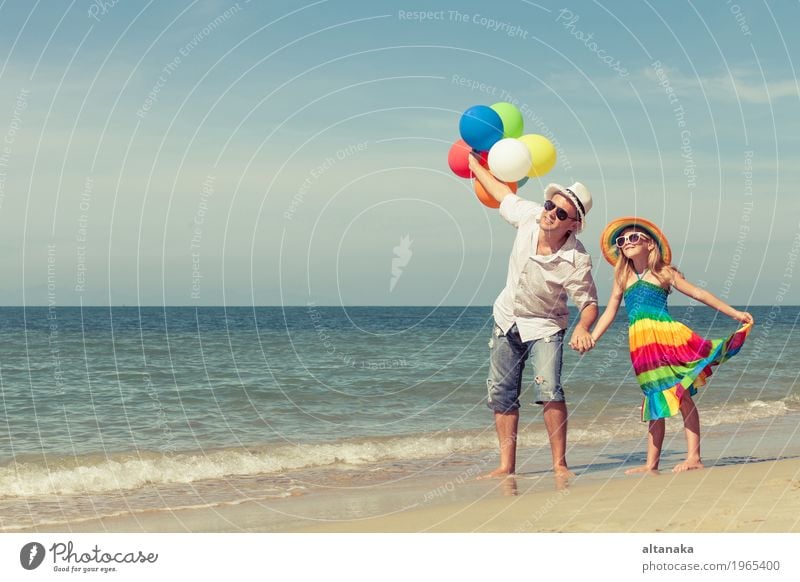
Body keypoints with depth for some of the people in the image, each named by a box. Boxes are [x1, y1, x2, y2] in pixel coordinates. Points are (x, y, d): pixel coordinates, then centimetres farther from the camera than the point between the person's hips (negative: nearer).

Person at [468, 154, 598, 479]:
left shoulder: (577, 260, -27)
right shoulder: (529, 216, -16)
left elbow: (589, 303, -20)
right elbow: (502, 193, 4)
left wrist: (582, 328, -41)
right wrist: (472, 163, 16)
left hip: (544, 327, -5)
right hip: (507, 319, 5)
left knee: (549, 391, -23)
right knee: (501, 396, 6)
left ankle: (560, 464, -14)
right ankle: (507, 466, 13)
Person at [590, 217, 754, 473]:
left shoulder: (664, 273, 6)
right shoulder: (623, 278, 16)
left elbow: (699, 294, 7)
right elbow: (609, 313, 17)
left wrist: (735, 313, 6)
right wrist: (590, 339, 7)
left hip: (667, 336, -3)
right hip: (640, 345, 3)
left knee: (683, 396, -7)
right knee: (655, 402, 7)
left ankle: (694, 457, -6)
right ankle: (651, 464, 9)